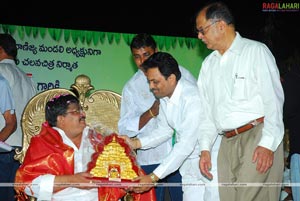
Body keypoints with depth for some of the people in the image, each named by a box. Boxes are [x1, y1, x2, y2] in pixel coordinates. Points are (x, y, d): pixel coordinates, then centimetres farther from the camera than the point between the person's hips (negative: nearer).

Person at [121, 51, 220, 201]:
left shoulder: (192, 98, -26)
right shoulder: (164, 95, -1)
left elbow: (186, 145, -29)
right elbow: (164, 130, 11)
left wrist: (153, 177, -30)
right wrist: (135, 143, -6)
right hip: (189, 163, 7)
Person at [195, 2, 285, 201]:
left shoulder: (256, 51, 0)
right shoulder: (209, 63, 19)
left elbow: (273, 99, -6)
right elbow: (206, 108, 20)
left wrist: (268, 144, -15)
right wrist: (205, 148, 10)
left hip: (258, 136, -6)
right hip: (227, 142, 6)